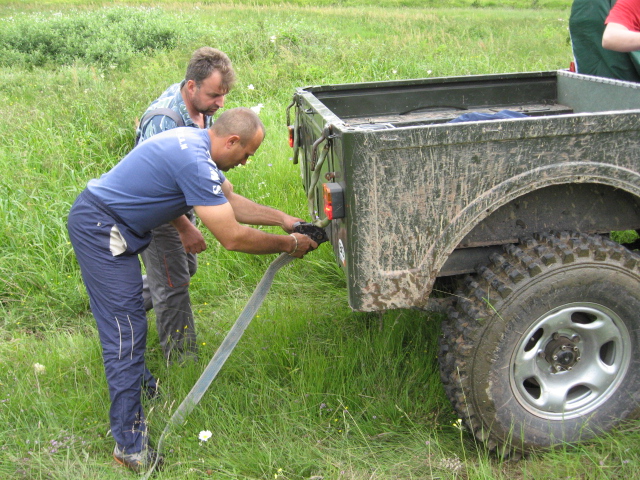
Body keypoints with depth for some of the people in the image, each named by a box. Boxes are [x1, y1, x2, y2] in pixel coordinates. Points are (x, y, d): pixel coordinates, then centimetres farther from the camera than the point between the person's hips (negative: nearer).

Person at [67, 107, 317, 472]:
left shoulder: (197, 143, 6)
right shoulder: (195, 162, -26)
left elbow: (229, 200, 16)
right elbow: (232, 237, -24)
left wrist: (282, 218, 12)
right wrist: (290, 245, -12)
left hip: (100, 218, 11)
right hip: (101, 231, -11)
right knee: (126, 330, -9)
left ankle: (134, 377, 48)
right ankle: (131, 445, -2)